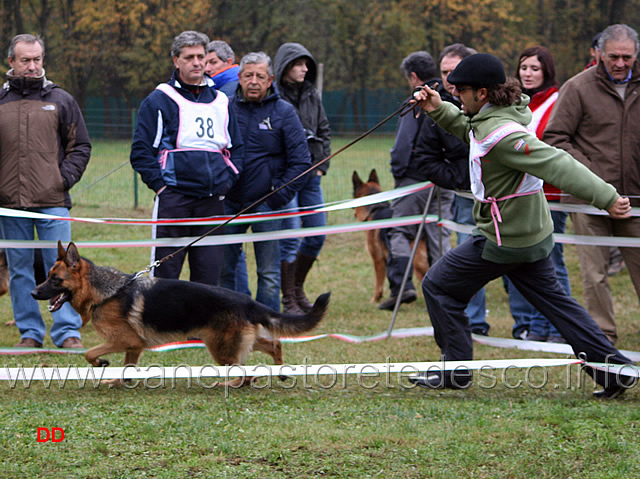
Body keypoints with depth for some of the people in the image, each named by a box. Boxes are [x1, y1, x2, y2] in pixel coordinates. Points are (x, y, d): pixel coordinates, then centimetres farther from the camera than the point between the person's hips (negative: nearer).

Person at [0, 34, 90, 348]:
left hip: (53, 201, -1)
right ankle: (29, 332, 14)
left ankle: (68, 333, -2)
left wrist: (66, 178, -3)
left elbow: (81, 146, 11)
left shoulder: (61, 101, 8)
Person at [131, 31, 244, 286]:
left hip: (212, 200, 4)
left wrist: (226, 181, 9)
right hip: (173, 198, -4)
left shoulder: (220, 102, 16)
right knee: (165, 272, -3)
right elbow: (141, 151, -1)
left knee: (209, 272, 4)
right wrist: (160, 184, -9)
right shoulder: (159, 100, 1)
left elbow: (237, 149, 23)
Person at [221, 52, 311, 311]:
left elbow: (301, 161, -1)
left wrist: (279, 196, -8)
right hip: (228, 203, 2)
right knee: (222, 269, 4)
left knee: (269, 274, 2)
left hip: (266, 204, -2)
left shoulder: (284, 112, 0)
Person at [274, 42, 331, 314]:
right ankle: (288, 299, 1)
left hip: (311, 176, 7)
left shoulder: (312, 95, 12)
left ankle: (298, 288, 26)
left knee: (317, 235, 8)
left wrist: (321, 165, 9)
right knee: (290, 237, -8)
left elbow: (324, 131, 20)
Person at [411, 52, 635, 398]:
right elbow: (469, 129, 30)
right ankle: (615, 369, 13)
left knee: (438, 285, 4)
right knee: (553, 300, 15)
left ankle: (456, 370, 11)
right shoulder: (492, 118, 5)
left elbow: (556, 164, -31)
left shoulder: (500, 133, -26)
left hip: (505, 239, -10)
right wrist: (439, 110, 14)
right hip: (531, 232, 10)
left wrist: (605, 197, -35)